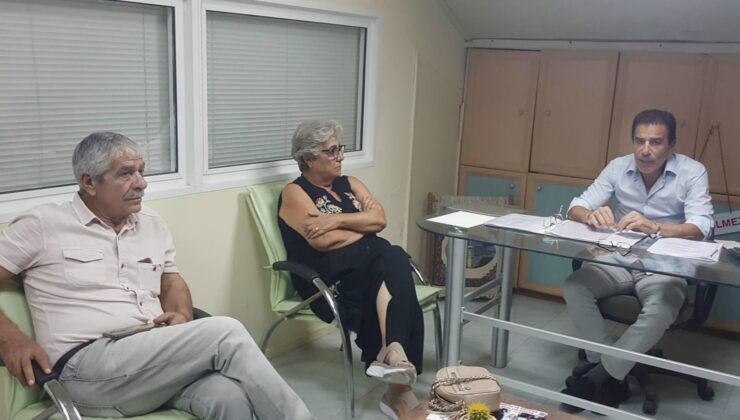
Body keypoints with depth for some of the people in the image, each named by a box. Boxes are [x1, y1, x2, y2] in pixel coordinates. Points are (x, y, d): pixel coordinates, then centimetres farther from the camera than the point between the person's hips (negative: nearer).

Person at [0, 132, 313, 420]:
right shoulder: (43, 224, 3)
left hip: (158, 354, 5)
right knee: (225, 333, -26)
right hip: (88, 368, -4)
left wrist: (182, 316, 0)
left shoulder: (153, 224, 18)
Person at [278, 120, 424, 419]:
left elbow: (379, 218, 6)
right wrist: (363, 227, 2)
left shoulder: (348, 183, 22)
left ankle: (391, 352, -33)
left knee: (392, 260, -29)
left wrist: (338, 219, -8)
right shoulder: (294, 192, 3)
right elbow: (322, 241, -12)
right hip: (328, 277, -6)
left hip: (369, 266, 6)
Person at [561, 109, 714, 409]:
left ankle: (599, 377, -18)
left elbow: (701, 227, -21)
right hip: (619, 259, 3)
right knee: (574, 286, -23)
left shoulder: (693, 172, -9)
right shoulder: (618, 167, -1)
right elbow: (576, 208, -4)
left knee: (660, 310, -34)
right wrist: (591, 215, -31)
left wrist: (654, 227, -41)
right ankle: (612, 376, -14)